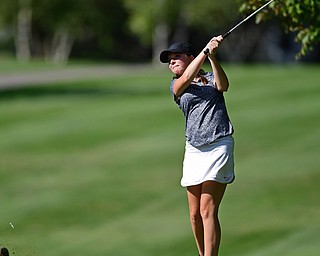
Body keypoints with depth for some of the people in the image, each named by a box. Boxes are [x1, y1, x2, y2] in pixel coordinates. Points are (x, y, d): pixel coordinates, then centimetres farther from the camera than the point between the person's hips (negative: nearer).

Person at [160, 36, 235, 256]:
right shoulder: (175, 86, 13)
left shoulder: (211, 78, 11)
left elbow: (223, 86, -11)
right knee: (195, 214, 2)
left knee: (207, 211, -13)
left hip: (219, 146, -3)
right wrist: (205, 51, -15)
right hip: (194, 149, 3)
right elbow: (186, 78, -8)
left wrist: (213, 57, -24)